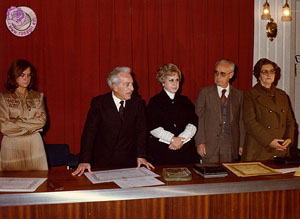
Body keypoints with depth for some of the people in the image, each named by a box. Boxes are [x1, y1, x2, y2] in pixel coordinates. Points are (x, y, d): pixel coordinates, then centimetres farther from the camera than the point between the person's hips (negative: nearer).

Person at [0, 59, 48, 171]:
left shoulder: (38, 97, 11)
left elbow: (42, 120, 0)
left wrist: (18, 122, -6)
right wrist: (32, 124, -4)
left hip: (35, 145, 2)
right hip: (11, 146, -1)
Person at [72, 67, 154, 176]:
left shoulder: (137, 101, 2)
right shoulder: (98, 102, -6)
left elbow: (141, 130, 3)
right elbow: (89, 132, -10)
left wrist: (141, 156, -9)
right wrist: (84, 161, -20)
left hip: (128, 162, 2)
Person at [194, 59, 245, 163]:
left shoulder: (238, 94, 9)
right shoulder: (205, 92, 4)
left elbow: (241, 121, 8)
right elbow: (198, 118, 0)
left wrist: (242, 144, 4)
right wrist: (200, 142, -7)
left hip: (231, 145, 2)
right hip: (210, 144, -1)